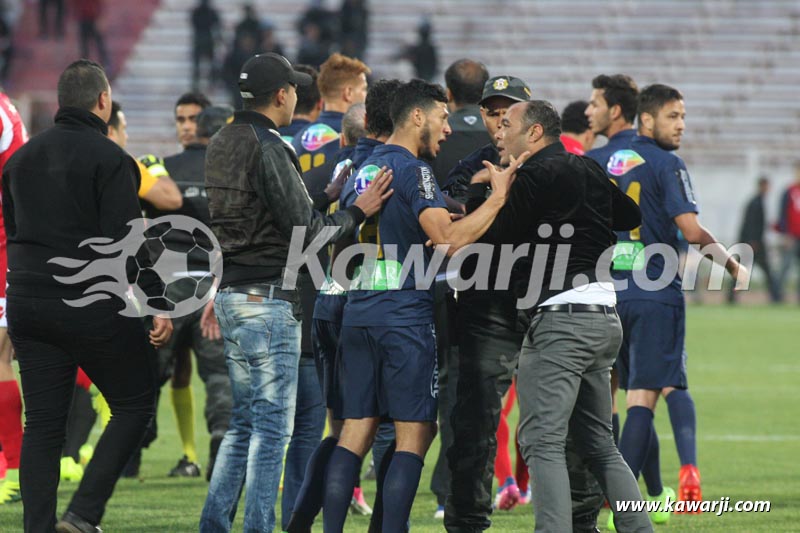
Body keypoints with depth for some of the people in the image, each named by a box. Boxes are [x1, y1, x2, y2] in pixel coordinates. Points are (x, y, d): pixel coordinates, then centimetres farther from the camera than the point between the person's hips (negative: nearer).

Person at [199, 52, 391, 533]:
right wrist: (357, 213, -5)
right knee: (273, 426, -5)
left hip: (233, 295, 9)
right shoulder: (268, 148, -16)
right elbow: (306, 230, -15)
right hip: (268, 299, -9)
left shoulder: (221, 146, 13)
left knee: (245, 422, 15)